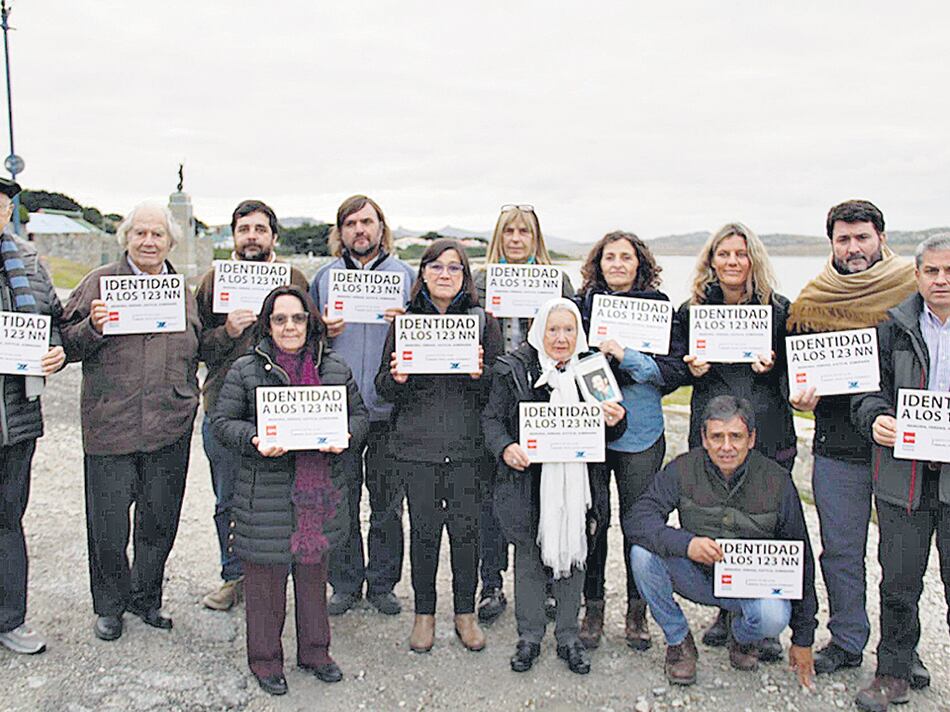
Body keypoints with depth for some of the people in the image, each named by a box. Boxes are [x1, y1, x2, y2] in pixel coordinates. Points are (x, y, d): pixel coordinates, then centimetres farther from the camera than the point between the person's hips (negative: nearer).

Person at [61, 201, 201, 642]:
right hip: (109, 427, -3)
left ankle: (146, 597, 34)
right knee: (108, 526, 6)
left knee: (160, 522, 13)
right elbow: (66, 346, 1)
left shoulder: (183, 292, 12)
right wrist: (93, 327, -18)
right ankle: (110, 604, 29)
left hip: (170, 429, 3)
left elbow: (199, 351, 22)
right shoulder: (99, 283, 1)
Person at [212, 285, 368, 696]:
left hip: (320, 491, 3)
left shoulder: (334, 368, 6)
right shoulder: (246, 370, -2)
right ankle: (265, 660, 28)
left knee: (314, 574, 16)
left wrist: (344, 436, -9)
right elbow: (222, 421, -1)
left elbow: (359, 414, 11)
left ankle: (315, 652, 35)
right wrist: (254, 440, -18)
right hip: (266, 493, -3)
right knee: (266, 578, 8)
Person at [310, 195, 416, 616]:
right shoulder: (325, 277, 11)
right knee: (341, 501, 6)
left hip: (389, 407, 0)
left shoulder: (405, 275, 9)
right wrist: (323, 332, -7)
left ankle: (382, 584, 23)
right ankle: (345, 584, 22)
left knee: (387, 502, 8)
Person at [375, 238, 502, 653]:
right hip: (416, 446, 0)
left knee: (466, 529, 5)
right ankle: (424, 614, 27)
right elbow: (382, 389, 7)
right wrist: (396, 378, -14)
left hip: (467, 447, 0)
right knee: (424, 530, 7)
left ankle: (465, 613, 26)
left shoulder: (483, 322, 5)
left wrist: (480, 374, -17)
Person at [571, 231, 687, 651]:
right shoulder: (582, 305, 5)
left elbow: (675, 370, -4)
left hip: (641, 432, 0)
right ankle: (592, 607, 23)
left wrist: (626, 356, -16)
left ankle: (637, 611, 24)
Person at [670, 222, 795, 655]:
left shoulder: (778, 309, 4)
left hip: (769, 434, -1)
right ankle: (726, 611, 26)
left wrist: (773, 366, -10)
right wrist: (693, 370, -6)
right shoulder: (691, 311, 8)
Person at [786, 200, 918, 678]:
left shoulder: (915, 290, 1)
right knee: (840, 551, 10)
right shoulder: (812, 301, 6)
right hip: (837, 446, 2)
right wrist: (800, 393, -9)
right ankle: (847, 641, 27)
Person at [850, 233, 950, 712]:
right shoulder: (893, 327, 5)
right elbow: (868, 388, 7)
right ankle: (894, 672, 27)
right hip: (903, 476, 1)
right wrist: (875, 418, -15)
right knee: (898, 582, 10)